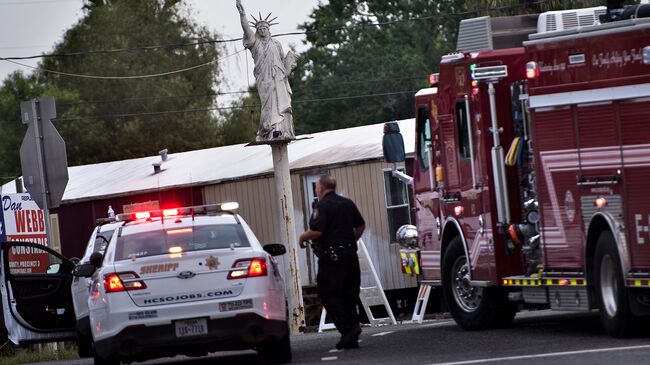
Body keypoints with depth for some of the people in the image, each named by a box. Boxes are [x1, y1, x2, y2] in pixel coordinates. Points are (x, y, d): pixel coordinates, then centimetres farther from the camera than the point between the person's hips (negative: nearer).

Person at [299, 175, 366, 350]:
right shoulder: (348, 204, 12)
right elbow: (361, 226, 20)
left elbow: (316, 231, -20)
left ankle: (348, 328, -16)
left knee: (328, 294, -2)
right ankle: (352, 338, 9)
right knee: (349, 295, 10)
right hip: (350, 255, 7)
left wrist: (303, 237, -2)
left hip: (331, 258, -7)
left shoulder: (322, 206, -11)